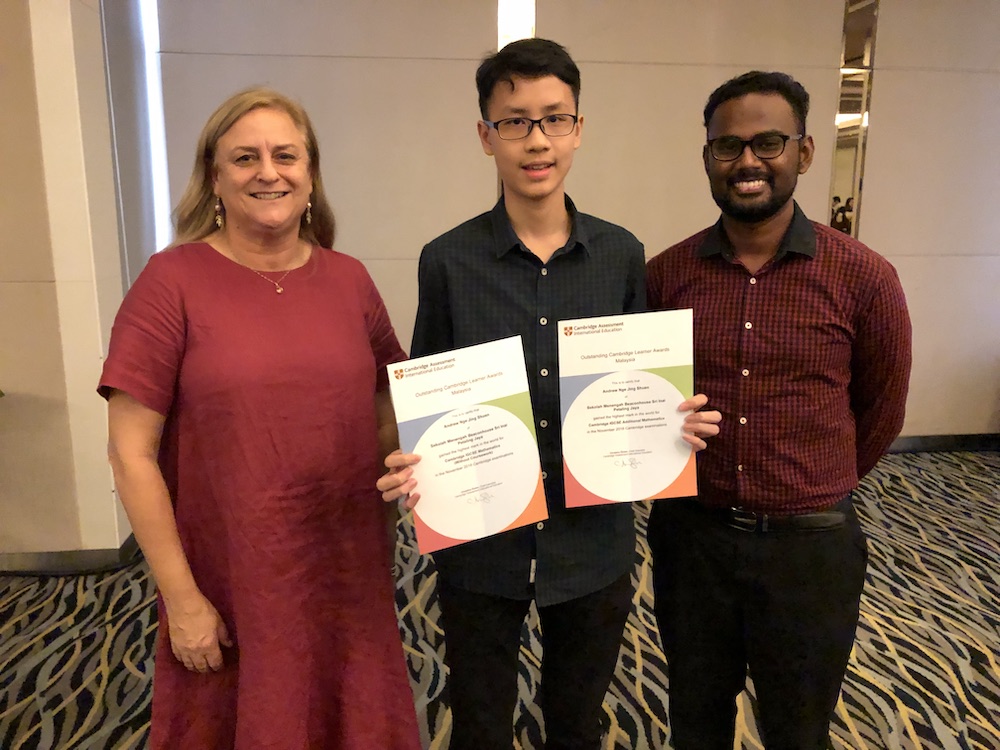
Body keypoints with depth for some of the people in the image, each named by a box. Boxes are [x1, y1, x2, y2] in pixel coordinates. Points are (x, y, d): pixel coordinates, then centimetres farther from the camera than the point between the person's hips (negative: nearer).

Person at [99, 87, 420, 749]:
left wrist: (386, 536, 1)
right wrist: (182, 598, -9)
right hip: (232, 590, -3)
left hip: (349, 579, 3)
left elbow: (388, 417, 8)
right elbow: (131, 454, -10)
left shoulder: (349, 280, 1)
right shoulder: (173, 281, -10)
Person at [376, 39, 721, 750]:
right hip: (480, 540, -1)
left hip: (595, 539, 2)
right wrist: (411, 466, -19)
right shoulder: (448, 261, -8)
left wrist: (677, 421, -13)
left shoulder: (621, 255, -3)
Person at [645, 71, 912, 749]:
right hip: (690, 536, 2)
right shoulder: (665, 274, -5)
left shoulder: (864, 278, -10)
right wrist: (701, 485, 7)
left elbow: (881, 412, 4)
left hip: (809, 547, -1)